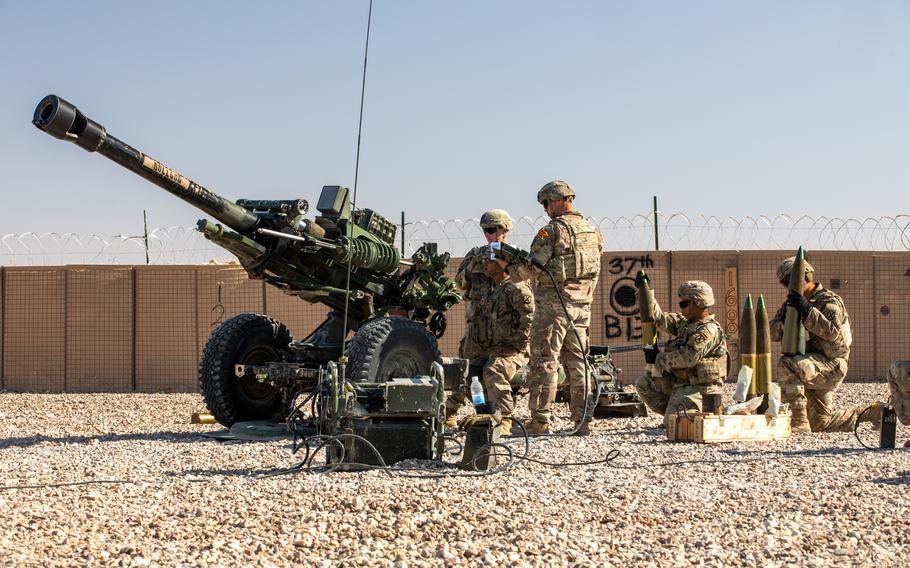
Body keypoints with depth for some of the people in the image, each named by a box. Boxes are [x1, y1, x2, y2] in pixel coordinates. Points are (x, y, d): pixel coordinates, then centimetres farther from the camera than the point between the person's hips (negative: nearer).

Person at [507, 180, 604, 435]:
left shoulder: (552, 230, -12)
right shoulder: (593, 230, 11)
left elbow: (532, 268, -13)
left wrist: (507, 269, 3)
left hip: (553, 304, -7)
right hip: (582, 306, 7)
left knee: (544, 363, -3)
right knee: (577, 363, 11)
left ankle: (540, 421, -4)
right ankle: (583, 421, 9)